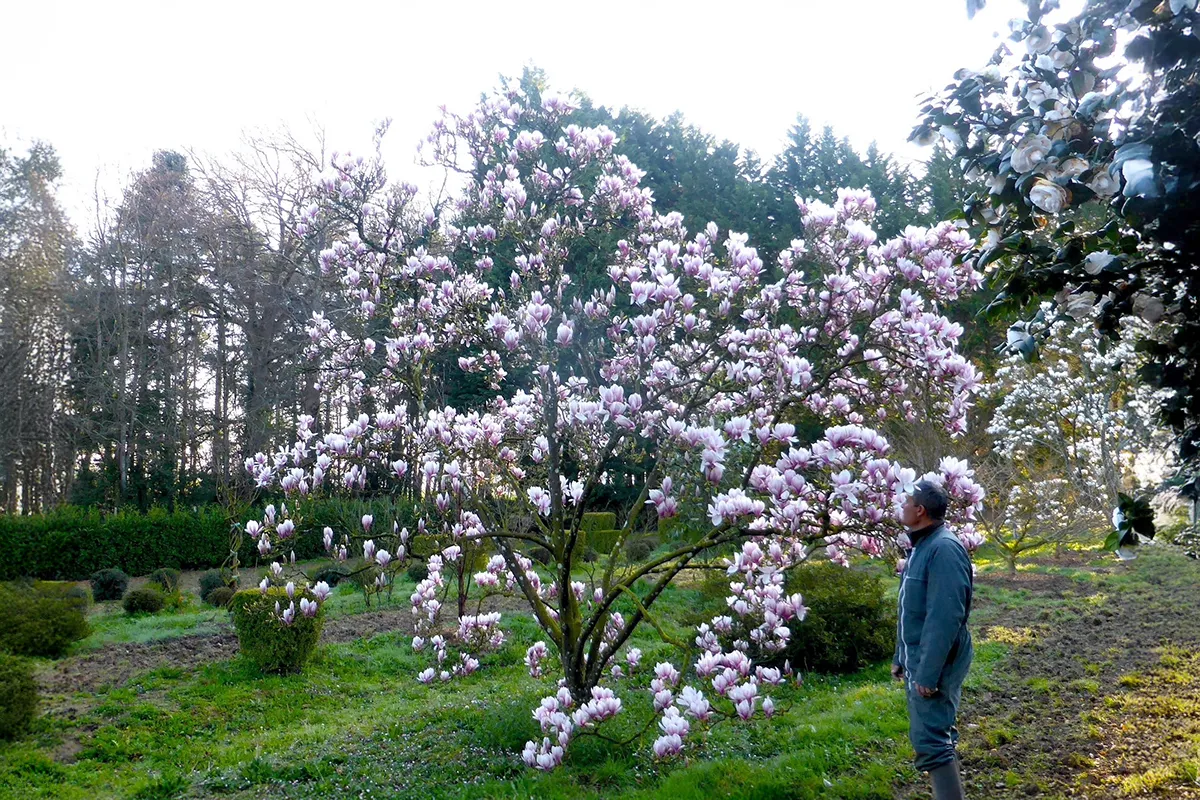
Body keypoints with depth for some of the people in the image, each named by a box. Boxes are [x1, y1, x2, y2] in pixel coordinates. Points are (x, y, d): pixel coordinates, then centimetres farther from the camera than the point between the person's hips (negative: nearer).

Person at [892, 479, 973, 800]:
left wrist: (928, 673, -26)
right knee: (938, 736, 17)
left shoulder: (944, 548, -21)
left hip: (933, 665, -10)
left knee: (930, 741, -9)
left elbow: (945, 617, -26)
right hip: (918, 662, 10)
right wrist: (901, 658, 19)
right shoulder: (922, 546, 11)